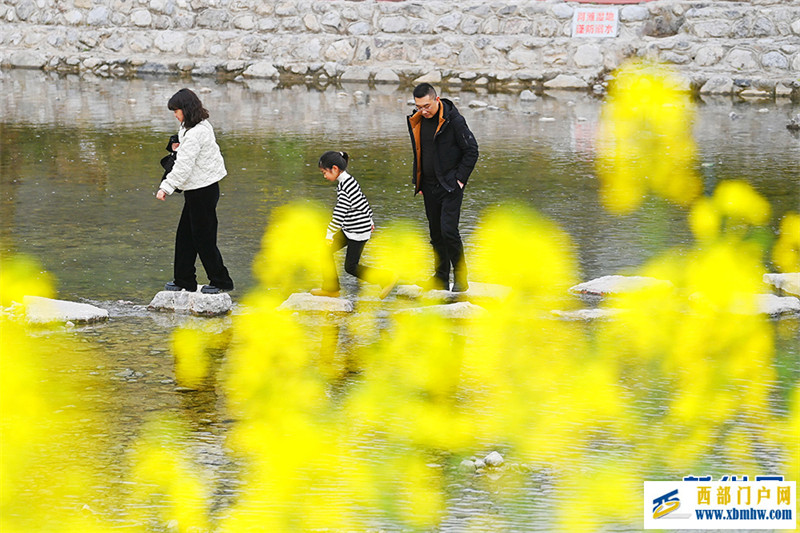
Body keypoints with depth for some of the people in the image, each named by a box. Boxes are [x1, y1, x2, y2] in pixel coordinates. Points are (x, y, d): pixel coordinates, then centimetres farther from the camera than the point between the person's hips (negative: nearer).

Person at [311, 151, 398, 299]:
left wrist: (330, 234, -18)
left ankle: (387, 278, 8)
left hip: (358, 231, -10)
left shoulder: (344, 187, -23)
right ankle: (330, 289, 18)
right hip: (349, 229, 10)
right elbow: (364, 201, 18)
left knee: (351, 268, -1)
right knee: (326, 251, 9)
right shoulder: (349, 180, 7)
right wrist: (370, 221, 28)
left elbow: (339, 214, -24)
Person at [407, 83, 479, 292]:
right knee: (436, 233, 11)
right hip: (429, 186, 7)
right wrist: (417, 180, 15)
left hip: (450, 186, -7)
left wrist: (460, 179, -11)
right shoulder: (416, 121, 7)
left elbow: (471, 151, -8)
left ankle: (460, 278, -4)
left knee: (449, 231, -14)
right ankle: (441, 277, 21)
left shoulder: (453, 120, -14)